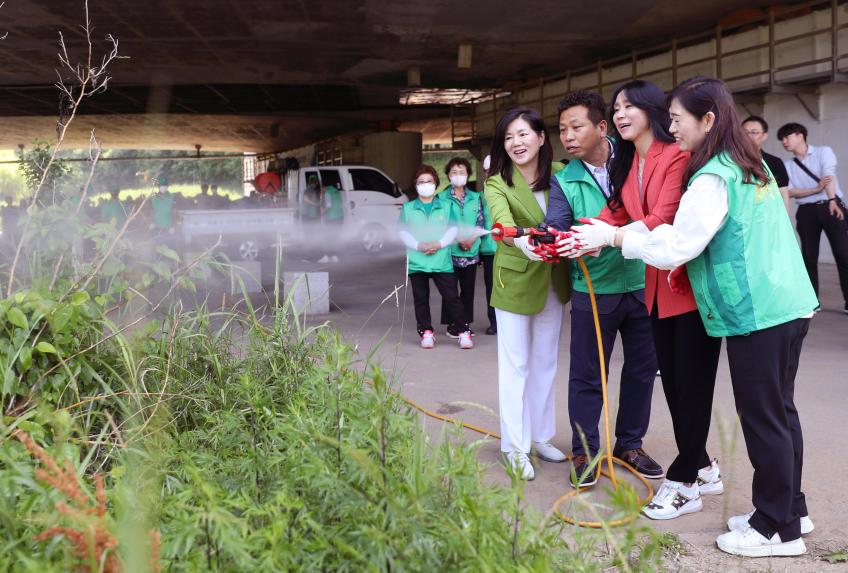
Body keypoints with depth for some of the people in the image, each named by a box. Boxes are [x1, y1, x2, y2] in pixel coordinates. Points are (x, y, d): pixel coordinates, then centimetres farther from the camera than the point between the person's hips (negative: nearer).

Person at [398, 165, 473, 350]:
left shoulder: (445, 206, 8)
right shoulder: (407, 208, 8)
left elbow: (453, 229, 4)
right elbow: (403, 233, 3)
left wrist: (439, 243, -12)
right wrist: (419, 245, -12)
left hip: (442, 261, -1)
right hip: (416, 262, 1)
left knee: (452, 297, -2)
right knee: (421, 299, 7)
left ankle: (464, 332, 4)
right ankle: (426, 332, 18)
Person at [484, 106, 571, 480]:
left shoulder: (561, 173, -1)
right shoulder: (497, 184, -13)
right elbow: (502, 222, -32)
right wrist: (523, 242, -53)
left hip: (554, 280, 4)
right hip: (515, 279, -4)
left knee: (545, 362, 14)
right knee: (515, 364, 3)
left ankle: (541, 437, 28)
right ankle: (515, 448, 12)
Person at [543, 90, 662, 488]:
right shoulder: (564, 181, -4)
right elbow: (556, 229, -14)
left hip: (643, 284, 2)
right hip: (593, 291, -1)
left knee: (642, 368, 15)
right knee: (586, 375, 5)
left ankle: (630, 443, 33)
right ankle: (585, 451, 22)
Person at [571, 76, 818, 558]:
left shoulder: (713, 179, -15)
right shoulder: (753, 166, 14)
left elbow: (674, 246, -19)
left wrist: (611, 236, -11)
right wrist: (700, 262, 13)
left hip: (756, 315, -9)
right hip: (789, 305, 9)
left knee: (763, 418, 0)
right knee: (780, 412, 17)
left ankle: (778, 529, 12)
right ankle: (791, 509, 29)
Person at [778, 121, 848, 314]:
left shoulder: (823, 152, 3)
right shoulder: (788, 166, 12)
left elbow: (829, 175, -14)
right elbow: (789, 192, 0)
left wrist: (832, 201, -30)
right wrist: (816, 189, -14)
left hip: (831, 207, -3)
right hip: (806, 212, 3)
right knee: (809, 256, 3)